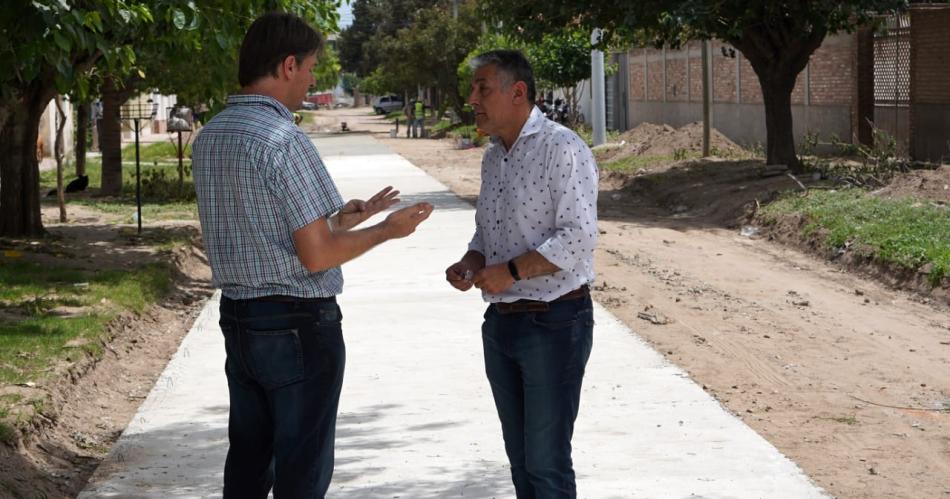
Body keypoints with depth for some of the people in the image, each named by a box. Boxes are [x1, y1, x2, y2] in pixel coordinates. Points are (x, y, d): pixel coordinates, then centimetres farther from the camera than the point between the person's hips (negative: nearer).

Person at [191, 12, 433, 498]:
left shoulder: (208, 137, 7)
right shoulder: (284, 140, -19)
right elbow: (316, 255, -19)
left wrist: (339, 219, 19)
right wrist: (386, 230, -4)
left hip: (238, 318, 8)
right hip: (297, 327, -8)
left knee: (247, 460, 15)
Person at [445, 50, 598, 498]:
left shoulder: (561, 149, -13)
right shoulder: (493, 157, 14)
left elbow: (578, 236, -20)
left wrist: (511, 271, -20)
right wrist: (471, 264, 4)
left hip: (554, 324, -8)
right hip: (501, 323, 8)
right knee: (520, 457, 14)